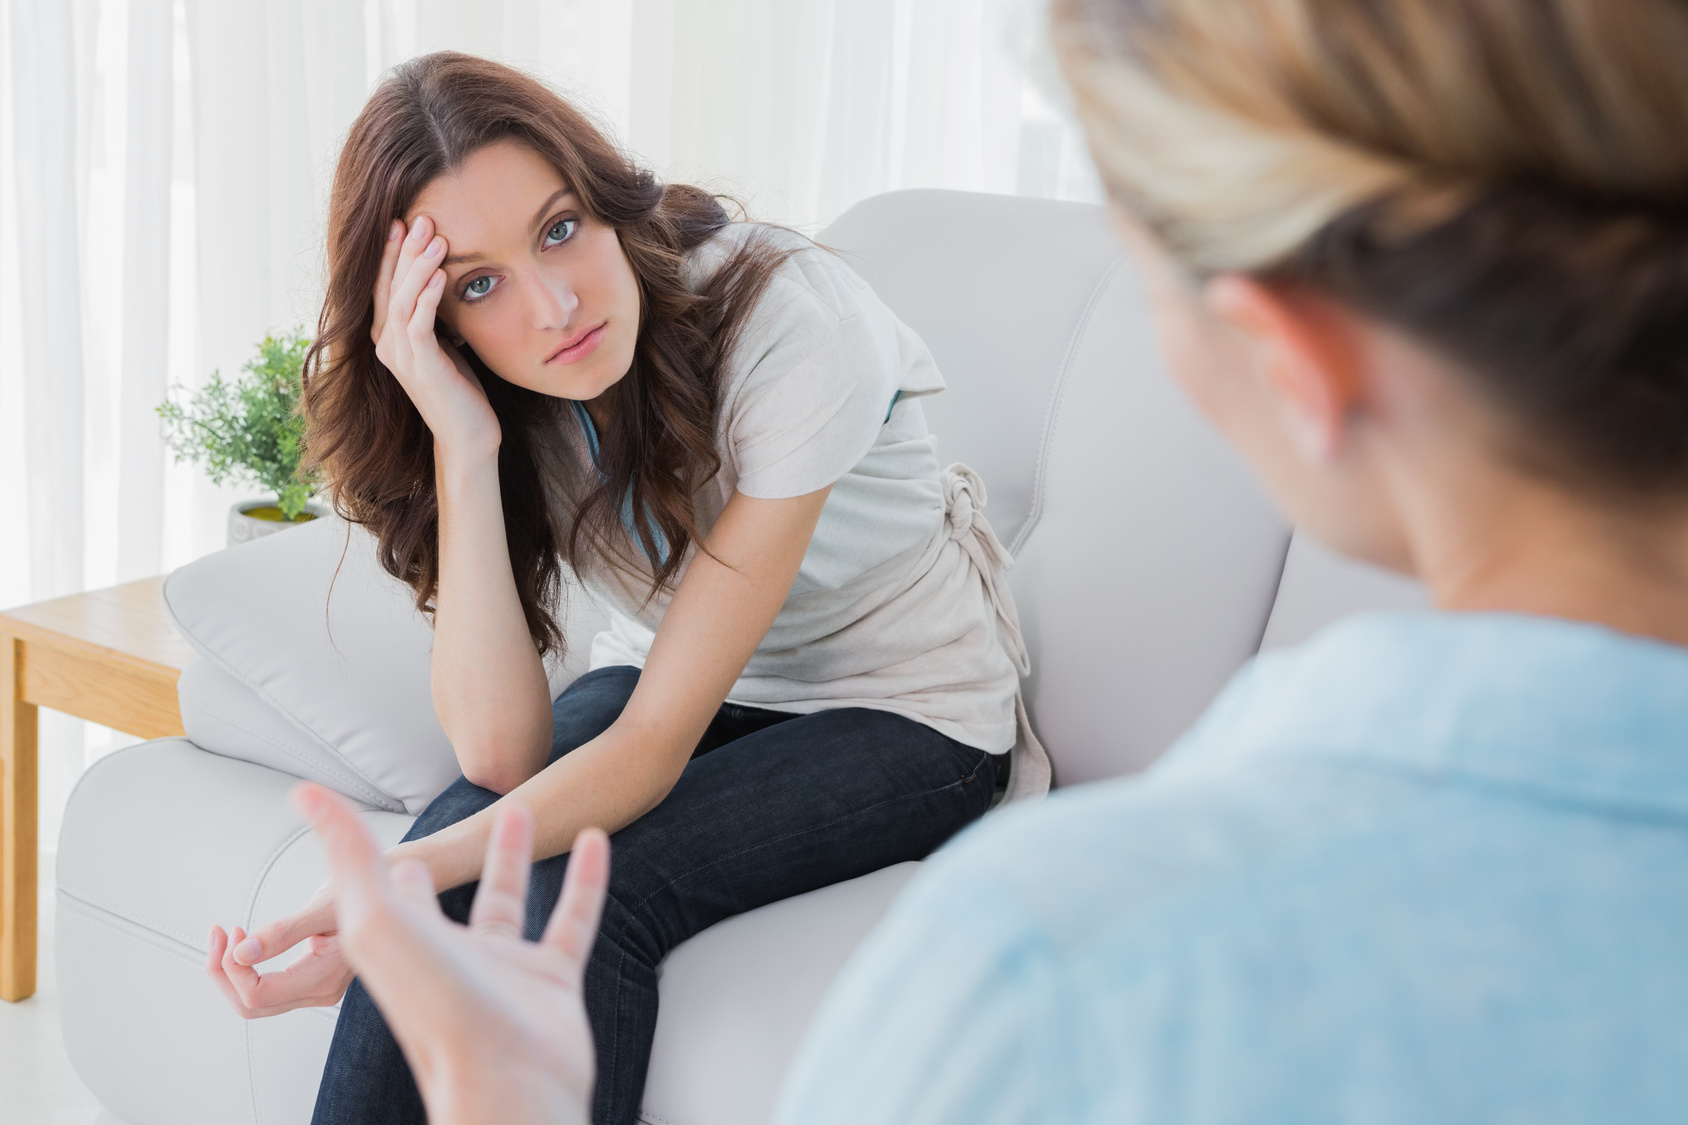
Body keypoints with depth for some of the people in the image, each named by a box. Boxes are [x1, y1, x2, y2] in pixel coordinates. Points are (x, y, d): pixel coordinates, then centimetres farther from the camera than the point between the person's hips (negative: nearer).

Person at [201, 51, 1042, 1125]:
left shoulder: (790, 322, -30)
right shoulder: (484, 391, -15)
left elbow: (657, 743, -28)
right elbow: (501, 754, -25)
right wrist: (462, 444, -34)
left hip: (903, 703, -4)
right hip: (675, 675, 4)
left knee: (574, 898, -28)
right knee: (446, 892, -25)